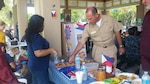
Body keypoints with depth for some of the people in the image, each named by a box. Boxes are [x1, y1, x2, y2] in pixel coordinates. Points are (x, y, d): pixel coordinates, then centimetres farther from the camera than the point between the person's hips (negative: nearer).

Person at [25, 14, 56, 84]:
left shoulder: (30, 35, 6)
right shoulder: (36, 37, -24)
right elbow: (38, 53, -30)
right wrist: (51, 50, -20)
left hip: (34, 65, 10)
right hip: (39, 67, -10)